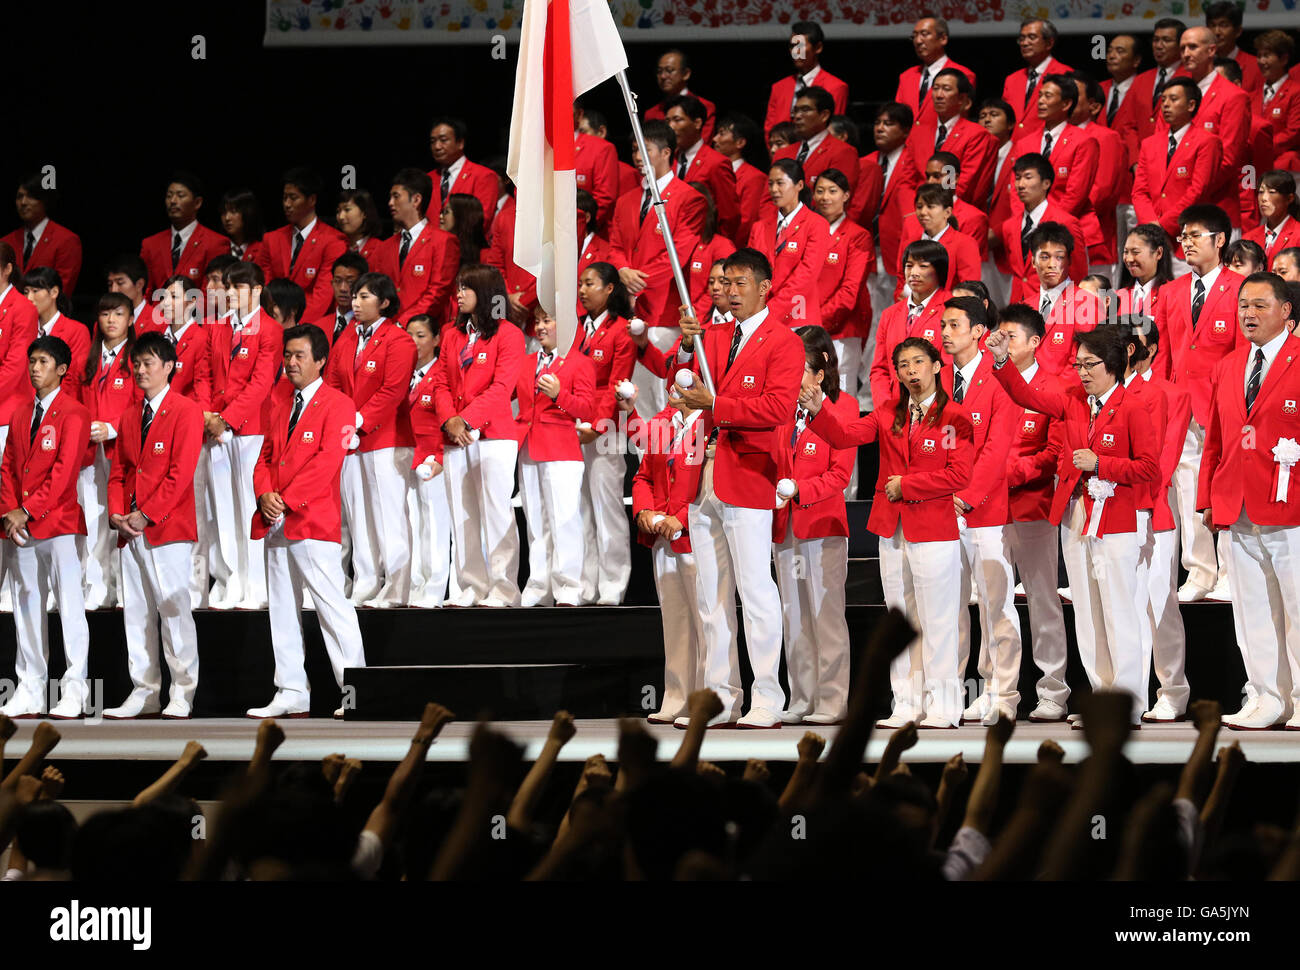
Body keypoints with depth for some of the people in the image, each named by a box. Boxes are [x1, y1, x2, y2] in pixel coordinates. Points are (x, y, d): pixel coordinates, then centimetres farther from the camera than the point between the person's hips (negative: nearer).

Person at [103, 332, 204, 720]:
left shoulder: (186, 411, -4)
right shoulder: (130, 414, 17)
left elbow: (181, 472, -11)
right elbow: (119, 469, 17)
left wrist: (145, 515, -14)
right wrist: (117, 513, -1)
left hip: (168, 527, -7)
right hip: (130, 529, 7)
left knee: (173, 608, -7)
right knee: (136, 611, 7)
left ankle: (182, 696, -3)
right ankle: (144, 692, 11)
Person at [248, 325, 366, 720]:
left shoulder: (337, 405, -4)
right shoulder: (280, 409, 20)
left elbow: (327, 460, -13)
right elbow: (266, 457, 17)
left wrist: (287, 499, -16)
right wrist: (265, 495, -4)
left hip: (313, 521, -8)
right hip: (276, 524, 8)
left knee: (333, 607, -9)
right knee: (282, 611, 8)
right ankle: (291, 694, 12)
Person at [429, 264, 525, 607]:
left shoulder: (507, 334, -2)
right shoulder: (452, 335, 17)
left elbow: (501, 387, -10)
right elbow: (441, 383, 12)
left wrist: (467, 419, -18)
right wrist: (449, 420, -7)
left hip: (493, 435, -6)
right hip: (455, 438, 6)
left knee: (496, 512, -8)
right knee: (462, 514, 5)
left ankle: (503, 589, -6)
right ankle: (473, 587, 9)